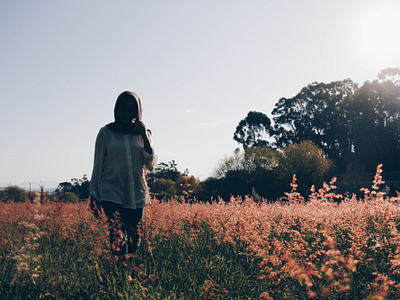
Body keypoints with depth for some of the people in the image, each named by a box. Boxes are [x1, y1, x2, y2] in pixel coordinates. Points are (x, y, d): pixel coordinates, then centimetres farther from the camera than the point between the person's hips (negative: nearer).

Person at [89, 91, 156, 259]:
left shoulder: (142, 133, 13)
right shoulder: (106, 132, 7)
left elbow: (150, 165, 5)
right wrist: (94, 195, 6)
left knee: (134, 240, 2)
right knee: (118, 241, -15)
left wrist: (145, 136, -3)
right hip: (112, 194, -3)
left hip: (137, 195, 3)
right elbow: (98, 165, 9)